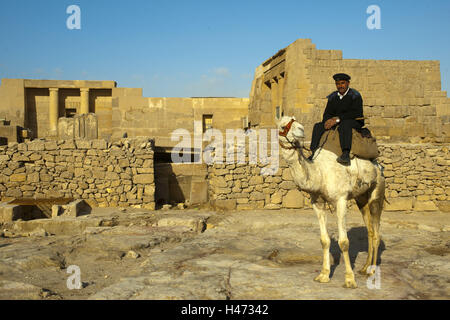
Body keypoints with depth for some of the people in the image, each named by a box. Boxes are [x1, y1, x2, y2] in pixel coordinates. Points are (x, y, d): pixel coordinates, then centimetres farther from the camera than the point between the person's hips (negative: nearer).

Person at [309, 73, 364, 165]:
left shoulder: (355, 95, -6)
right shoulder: (333, 97, 11)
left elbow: (355, 113, -19)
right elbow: (327, 113, 6)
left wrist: (338, 119, -25)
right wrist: (328, 121, -19)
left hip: (355, 122, -6)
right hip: (337, 122, 6)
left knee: (344, 124, -39)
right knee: (318, 126, -11)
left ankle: (346, 154, -54)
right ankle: (314, 153, -19)